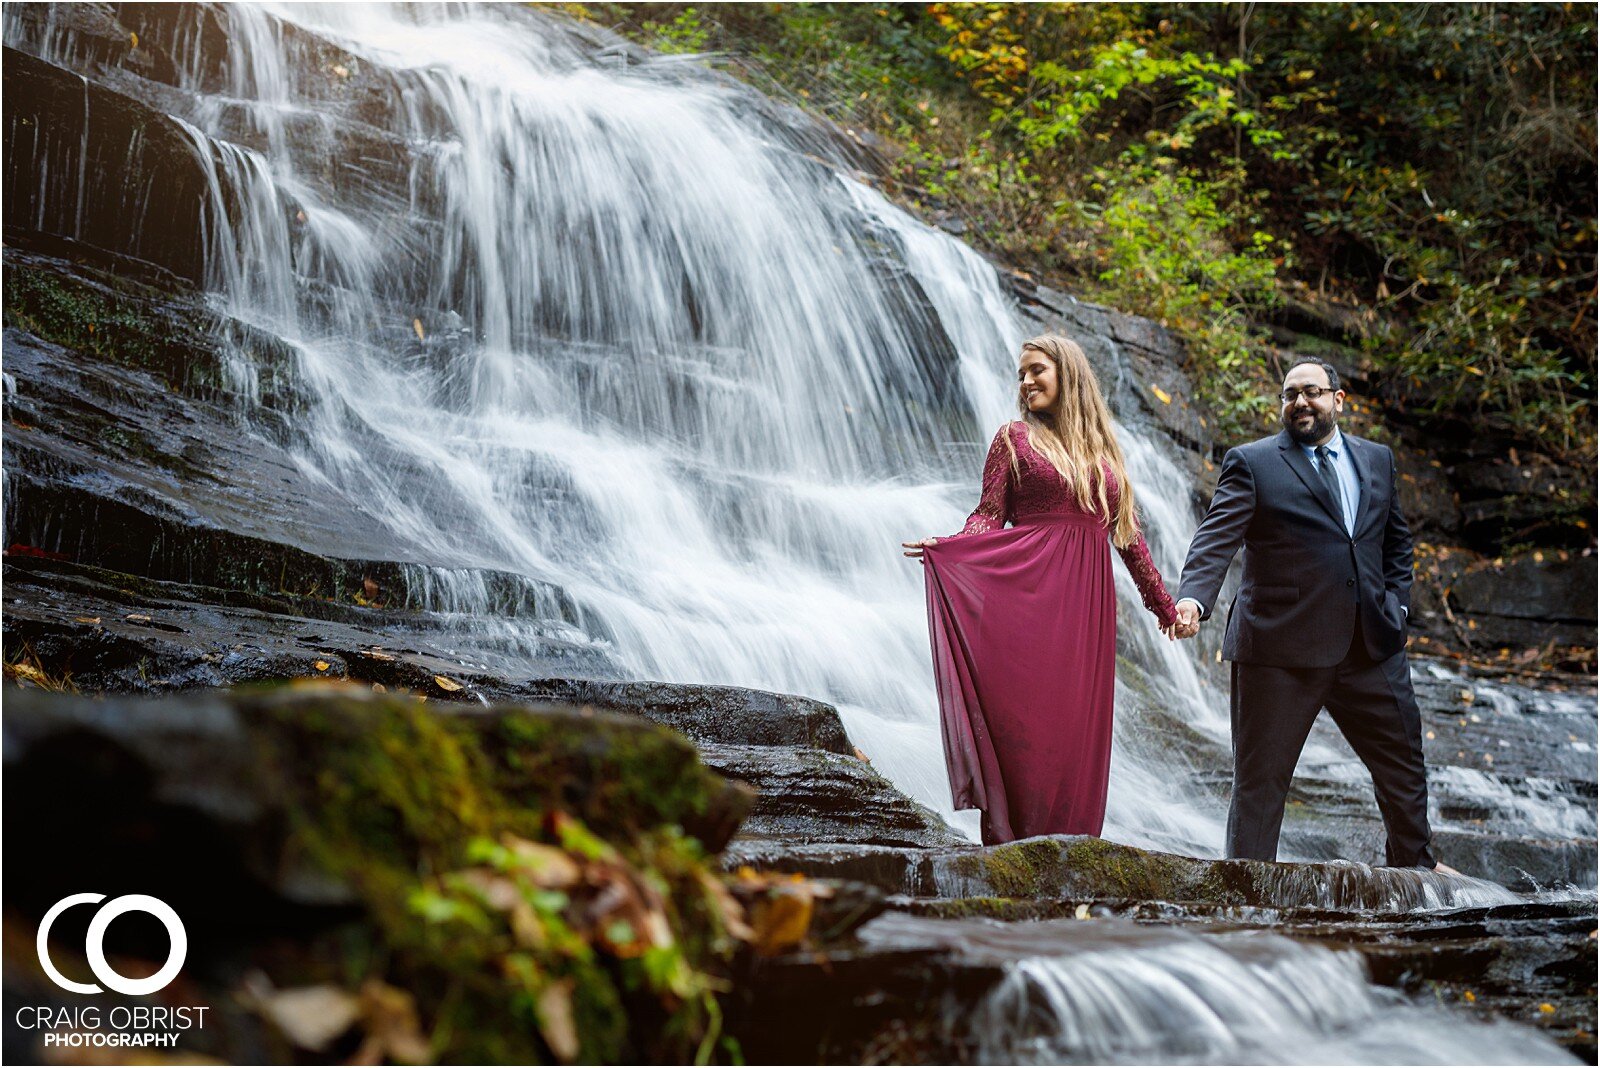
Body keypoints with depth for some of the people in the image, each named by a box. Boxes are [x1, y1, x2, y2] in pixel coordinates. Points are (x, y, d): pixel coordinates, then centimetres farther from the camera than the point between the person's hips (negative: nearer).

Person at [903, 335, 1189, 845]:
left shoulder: (1103, 447, 18)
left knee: (1078, 727, 1)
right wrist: (945, 545, -21)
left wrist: (1164, 604, 23)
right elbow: (989, 517, -1)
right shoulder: (1016, 438, 8)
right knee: (1025, 723, -7)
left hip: (1087, 602, 4)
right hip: (1029, 594, -3)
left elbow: (1127, 531, 21)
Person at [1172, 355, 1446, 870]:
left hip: (1372, 648, 5)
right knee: (1260, 778, 0)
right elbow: (1216, 539, -16)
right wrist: (1193, 598, -32)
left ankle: (1414, 864, 39)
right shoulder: (1251, 463, -2)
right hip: (1282, 649, -5)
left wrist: (1397, 602, 13)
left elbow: (1396, 540, 26)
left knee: (1403, 762, 17)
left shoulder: (1377, 459, 15)